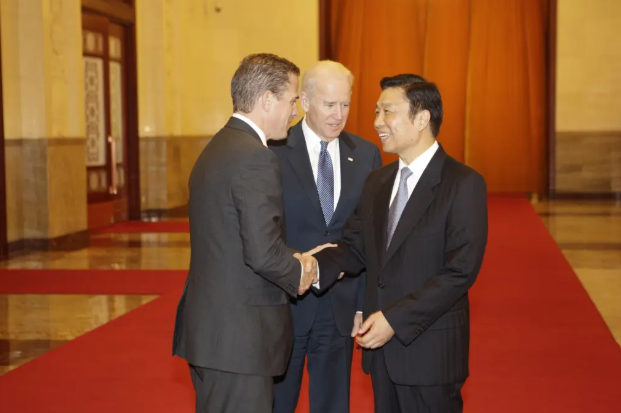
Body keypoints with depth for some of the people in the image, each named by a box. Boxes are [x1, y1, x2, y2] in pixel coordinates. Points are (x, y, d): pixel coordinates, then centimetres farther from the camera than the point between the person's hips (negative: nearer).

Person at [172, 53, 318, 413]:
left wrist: (294, 262, 8)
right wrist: (300, 273, -5)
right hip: (238, 336, -10)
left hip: (209, 328, 10)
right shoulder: (255, 157, -18)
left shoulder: (217, 148, 13)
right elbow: (263, 253, -24)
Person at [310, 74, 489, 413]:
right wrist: (316, 266, -13)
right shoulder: (377, 182, 12)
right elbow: (354, 248, 8)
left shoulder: (464, 184, -12)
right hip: (381, 343, 6)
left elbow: (460, 271, -18)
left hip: (430, 351, -6)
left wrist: (395, 318, -21)